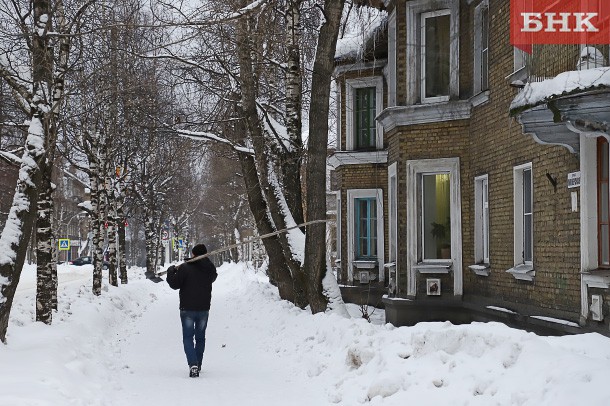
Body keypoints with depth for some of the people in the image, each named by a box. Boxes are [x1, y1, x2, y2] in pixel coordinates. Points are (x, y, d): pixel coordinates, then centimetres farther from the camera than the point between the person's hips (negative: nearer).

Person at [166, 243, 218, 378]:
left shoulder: (184, 268, -13)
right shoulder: (210, 268, 1)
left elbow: (174, 284, -10)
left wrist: (171, 271, 8)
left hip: (187, 309, -4)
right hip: (204, 309, 4)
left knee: (188, 338, 0)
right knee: (200, 337, 17)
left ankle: (193, 365, -19)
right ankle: (198, 365, 25)